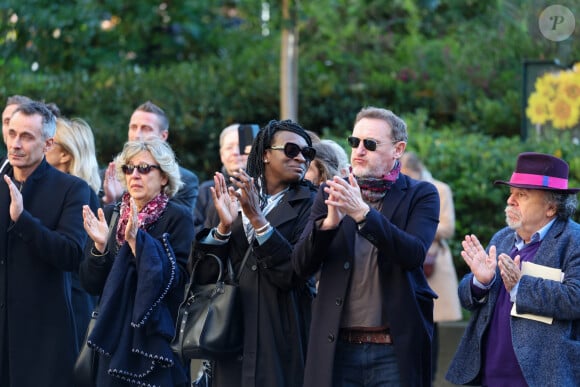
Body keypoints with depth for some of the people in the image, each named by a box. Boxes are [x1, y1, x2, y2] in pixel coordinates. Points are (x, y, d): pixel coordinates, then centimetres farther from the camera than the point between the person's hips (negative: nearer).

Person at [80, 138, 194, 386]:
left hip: (157, 336, -4)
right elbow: (91, 285, 4)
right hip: (114, 335, 4)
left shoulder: (178, 218, -7)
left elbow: (178, 280, -18)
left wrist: (137, 240, -24)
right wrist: (99, 246, -14)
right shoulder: (110, 215, 5)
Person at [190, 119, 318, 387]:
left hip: (281, 340, -3)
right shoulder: (232, 196, 6)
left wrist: (258, 220, -21)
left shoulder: (308, 204, -3)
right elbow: (203, 275, 2)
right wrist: (223, 226, -14)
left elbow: (295, 274, -16)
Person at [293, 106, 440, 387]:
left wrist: (363, 213, -26)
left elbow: (415, 254, -15)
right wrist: (329, 222, -18)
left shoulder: (421, 196, 2)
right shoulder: (331, 193, 9)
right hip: (337, 346, 2)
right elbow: (302, 266, 1)